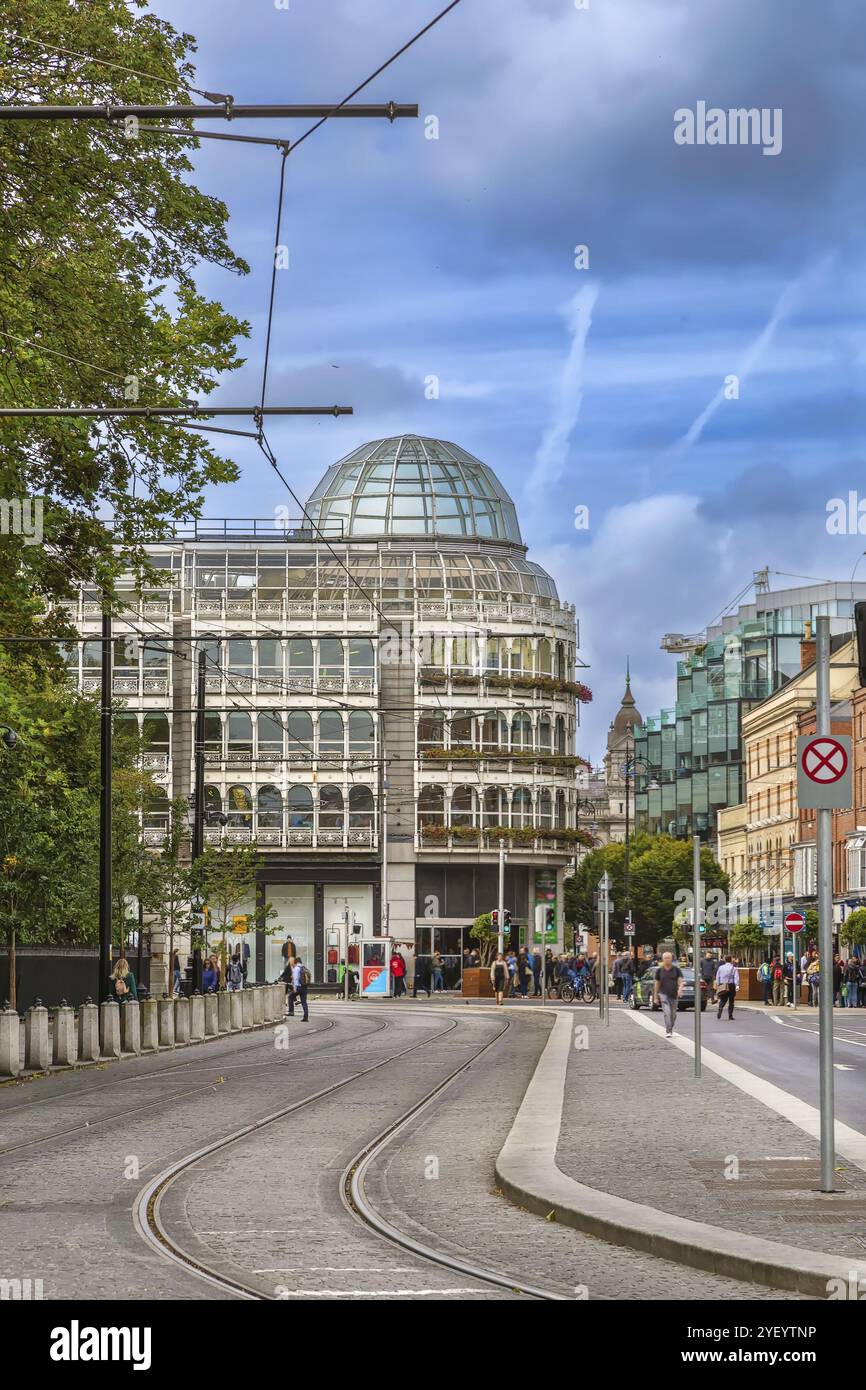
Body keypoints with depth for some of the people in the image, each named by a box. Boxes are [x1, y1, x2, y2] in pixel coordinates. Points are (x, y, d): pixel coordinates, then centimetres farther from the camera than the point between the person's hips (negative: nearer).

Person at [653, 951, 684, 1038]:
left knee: (673, 1014, 11)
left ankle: (670, 1029, 33)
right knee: (667, 1013, -16)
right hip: (664, 994, -2)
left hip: (674, 995, 2)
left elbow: (681, 981, -6)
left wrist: (680, 989, -27)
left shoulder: (676, 969, 0)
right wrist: (656, 997, 7)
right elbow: (656, 984, 7)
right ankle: (668, 1031, -20)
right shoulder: (659, 970, 1)